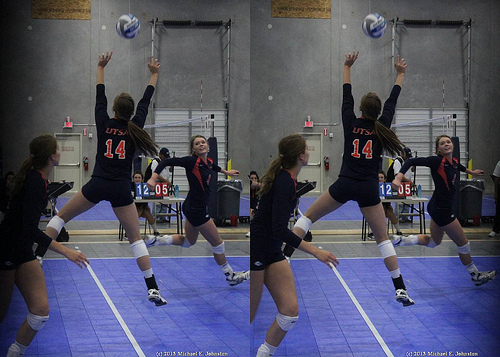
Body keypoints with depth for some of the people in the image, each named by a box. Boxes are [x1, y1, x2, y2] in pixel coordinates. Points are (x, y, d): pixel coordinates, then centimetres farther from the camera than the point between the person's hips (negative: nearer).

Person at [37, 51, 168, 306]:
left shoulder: (104, 124, 1)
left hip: (97, 185, -1)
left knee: (61, 216, 17)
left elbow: (100, 96, 15)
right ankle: (152, 289, -3)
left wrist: (101, 68, 29)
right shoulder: (134, 127, 2)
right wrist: (154, 75, 30)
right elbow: (145, 101, 16)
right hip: (121, 189, 1)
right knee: (136, 237, 5)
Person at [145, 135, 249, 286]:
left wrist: (225, 171, 47)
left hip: (192, 207, 10)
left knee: (188, 241, 26)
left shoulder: (208, 161, 5)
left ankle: (155, 240, 19)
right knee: (217, 242, 6)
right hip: (197, 209, -10)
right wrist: (153, 177, -35)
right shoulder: (192, 161, -19)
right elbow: (166, 162, -23)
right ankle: (230, 275, 21)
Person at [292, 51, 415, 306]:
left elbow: (346, 96, 13)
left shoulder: (350, 123, 0)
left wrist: (347, 67, 25)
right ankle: (400, 289, -1)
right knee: (383, 238, 5)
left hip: (344, 185, 0)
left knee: (309, 216, 15)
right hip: (368, 189, 1)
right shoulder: (381, 127, 1)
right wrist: (400, 74, 29)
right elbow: (392, 101, 15)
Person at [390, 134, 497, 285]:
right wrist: (399, 177, -36)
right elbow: (412, 161, -23)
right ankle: (476, 275, 23)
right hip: (442, 209, -10)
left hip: (437, 208, 10)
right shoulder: (437, 161, -20)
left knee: (433, 241, 26)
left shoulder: (454, 161, 4)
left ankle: (399, 240, 18)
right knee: (463, 243, 6)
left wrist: (471, 171, 43)